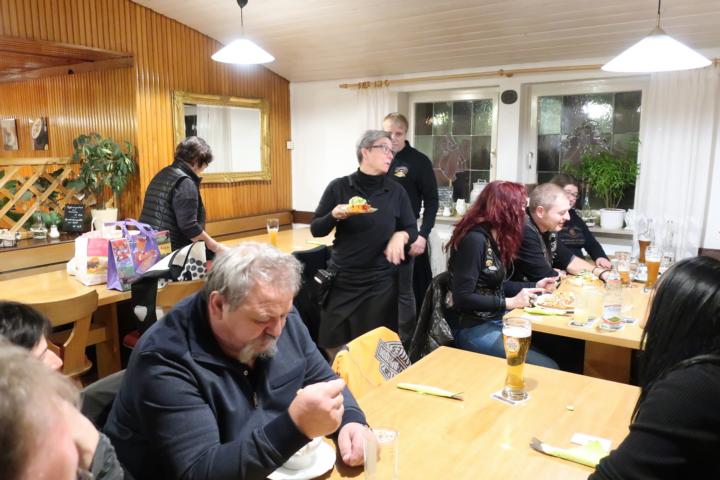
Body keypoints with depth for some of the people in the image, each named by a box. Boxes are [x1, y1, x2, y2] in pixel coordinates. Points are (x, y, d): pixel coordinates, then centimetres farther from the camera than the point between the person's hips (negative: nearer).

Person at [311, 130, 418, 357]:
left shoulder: (396, 192, 0)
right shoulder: (339, 187, -4)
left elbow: (412, 230, 6)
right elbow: (316, 230, 0)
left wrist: (400, 235, -16)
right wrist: (334, 215, -20)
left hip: (381, 281, 1)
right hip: (341, 279, 0)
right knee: (335, 346, 8)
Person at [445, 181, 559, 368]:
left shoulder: (495, 237, 10)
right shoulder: (475, 239, -20)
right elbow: (462, 298, -22)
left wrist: (535, 286, 10)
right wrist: (510, 302, -21)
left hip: (496, 319, 9)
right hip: (472, 328, -9)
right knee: (547, 368, -16)